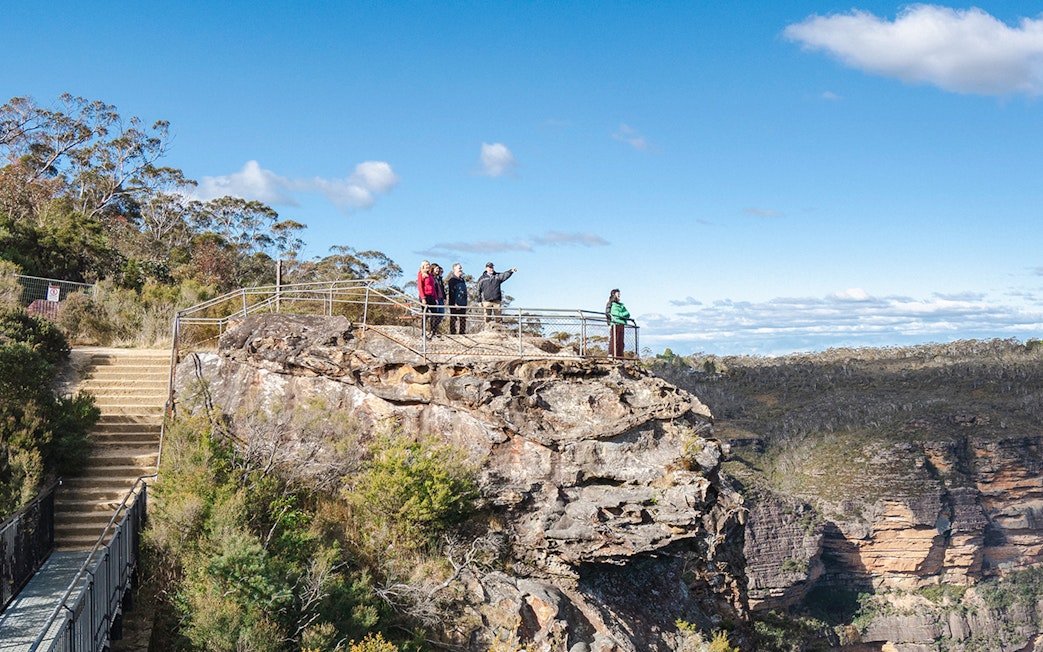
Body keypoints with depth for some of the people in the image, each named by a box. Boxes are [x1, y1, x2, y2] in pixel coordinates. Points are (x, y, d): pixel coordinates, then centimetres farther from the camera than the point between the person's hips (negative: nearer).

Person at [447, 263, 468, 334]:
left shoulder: (462, 280, 18)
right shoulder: (452, 280, -7)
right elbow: (451, 293, -14)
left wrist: (466, 303, 17)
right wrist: (455, 303, -20)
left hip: (463, 304, 8)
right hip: (455, 304, -8)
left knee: (463, 320, 8)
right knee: (453, 320, -4)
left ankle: (462, 333, 12)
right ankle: (452, 333, -4)